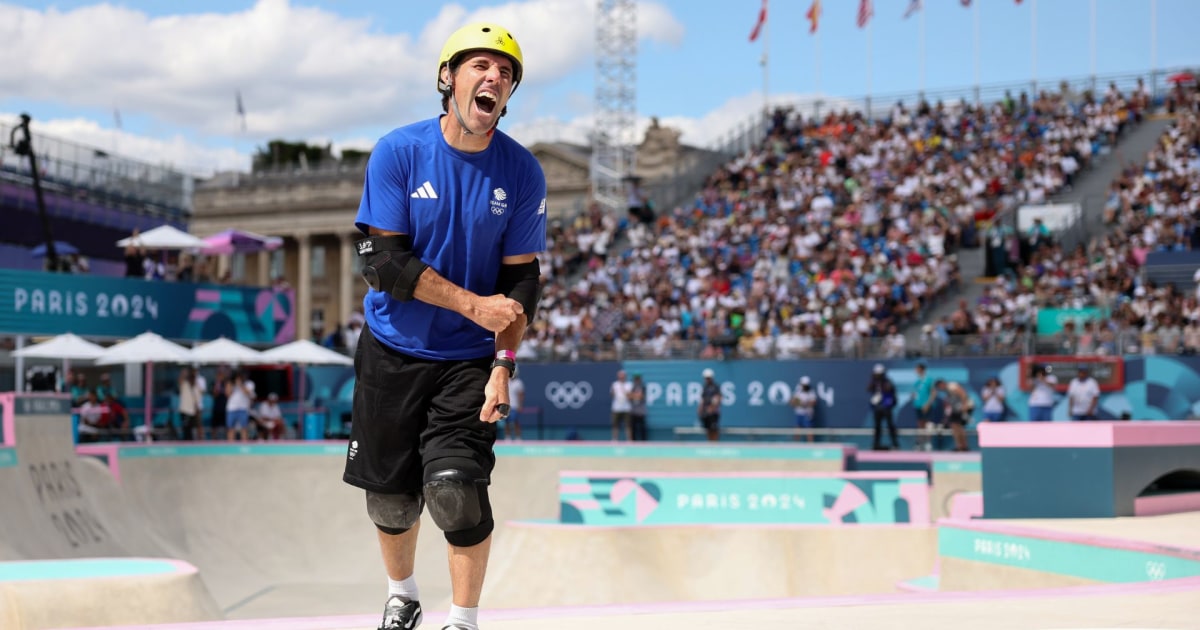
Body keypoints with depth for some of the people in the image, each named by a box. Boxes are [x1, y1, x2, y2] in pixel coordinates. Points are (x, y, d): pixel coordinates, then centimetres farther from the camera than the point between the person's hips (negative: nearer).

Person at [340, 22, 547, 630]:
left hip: (470, 359, 0)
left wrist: (504, 364, -12)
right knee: (390, 496, 9)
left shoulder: (521, 172, -5)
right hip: (392, 352, 1)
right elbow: (383, 261, -13)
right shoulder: (398, 152, -9)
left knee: (454, 488, -17)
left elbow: (521, 279, -1)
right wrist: (474, 304, -18)